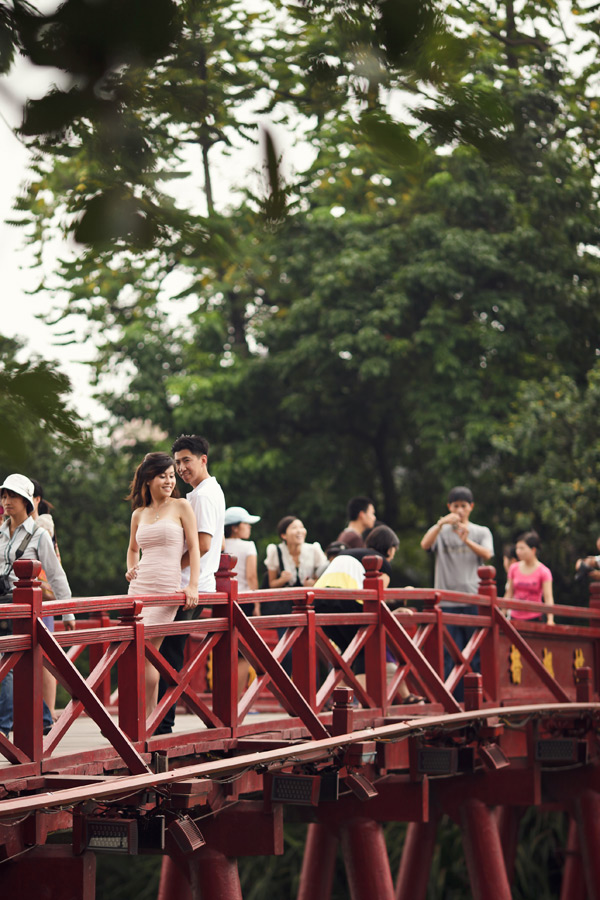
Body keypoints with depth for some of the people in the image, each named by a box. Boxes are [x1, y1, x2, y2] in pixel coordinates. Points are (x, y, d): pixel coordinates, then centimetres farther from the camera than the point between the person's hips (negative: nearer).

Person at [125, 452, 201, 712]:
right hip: (138, 588, 4)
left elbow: (194, 546, -2)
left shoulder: (181, 507, 2)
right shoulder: (139, 514, 14)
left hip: (166, 590, -4)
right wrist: (131, 568, 8)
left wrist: (193, 586, -11)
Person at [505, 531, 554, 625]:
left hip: (533, 618, -3)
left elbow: (548, 597, -11)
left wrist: (550, 620, -23)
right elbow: (509, 594, 12)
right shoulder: (514, 569, 6)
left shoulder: (543, 572, -5)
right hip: (515, 617, 3)